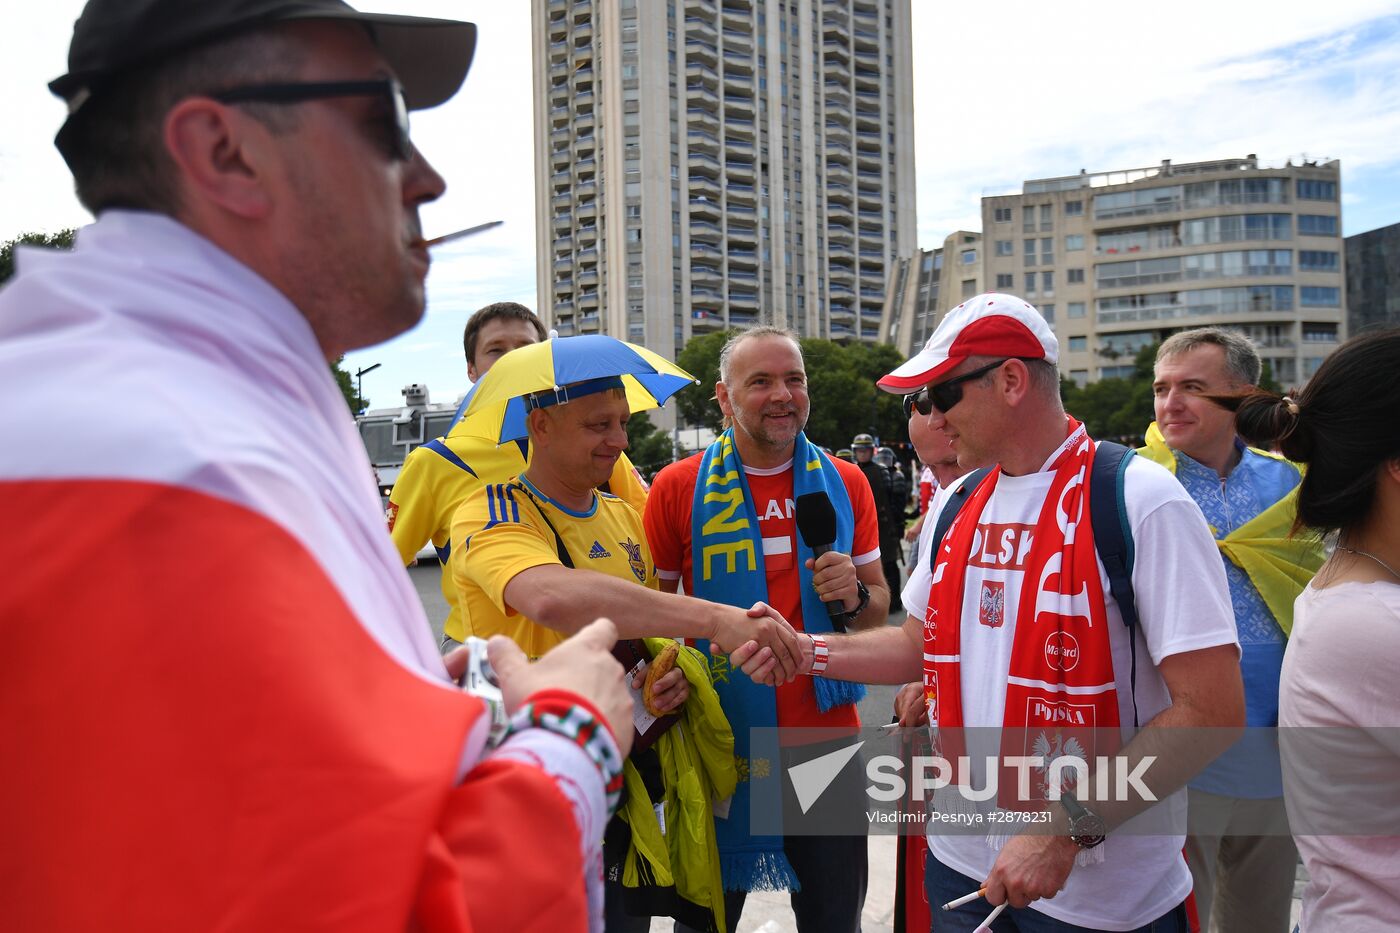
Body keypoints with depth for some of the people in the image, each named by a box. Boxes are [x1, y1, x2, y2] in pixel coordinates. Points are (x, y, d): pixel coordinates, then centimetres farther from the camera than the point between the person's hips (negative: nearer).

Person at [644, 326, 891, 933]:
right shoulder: (678, 488, -5)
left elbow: (878, 611, 10)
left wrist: (854, 596, -12)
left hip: (826, 732, 2)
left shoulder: (845, 484, 2)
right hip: (718, 741, -1)